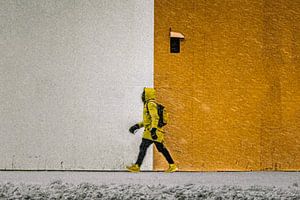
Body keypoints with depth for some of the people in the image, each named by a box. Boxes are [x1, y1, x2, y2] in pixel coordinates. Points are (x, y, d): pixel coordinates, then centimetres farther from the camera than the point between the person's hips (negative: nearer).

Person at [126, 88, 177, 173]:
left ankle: (136, 167, -7)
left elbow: (155, 117, -22)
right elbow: (147, 120, 30)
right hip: (154, 132, 10)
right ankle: (172, 166, 7)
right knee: (162, 149, 8)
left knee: (143, 147, -8)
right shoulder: (148, 104, 23)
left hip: (153, 131, -10)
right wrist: (137, 126, 25)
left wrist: (153, 129, -31)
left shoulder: (151, 104, -10)